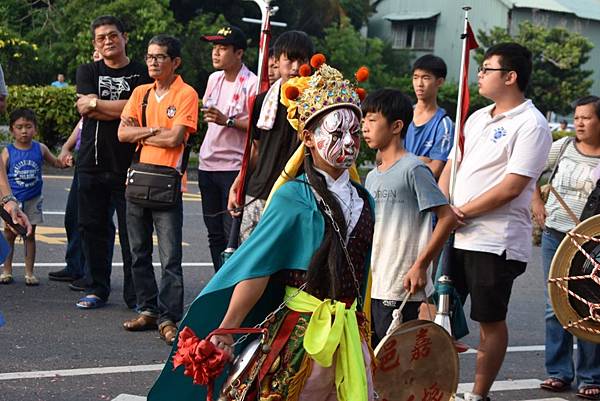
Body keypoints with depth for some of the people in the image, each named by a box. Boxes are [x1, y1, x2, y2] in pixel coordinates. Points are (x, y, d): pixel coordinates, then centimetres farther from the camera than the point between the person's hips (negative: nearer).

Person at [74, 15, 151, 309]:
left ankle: (135, 293, 4)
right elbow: (84, 108, -3)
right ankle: (97, 289, 18)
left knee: (132, 230, -3)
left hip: (128, 166, -3)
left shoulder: (142, 75, 4)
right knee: (93, 228, 7)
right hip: (92, 164, 3)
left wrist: (95, 103, -5)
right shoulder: (88, 72, 12)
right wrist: (120, 109, -8)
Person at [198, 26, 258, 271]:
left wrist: (227, 120, -23)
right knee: (214, 232, 13)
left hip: (234, 166, -8)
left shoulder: (252, 84, -11)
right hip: (208, 165, 8)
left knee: (233, 232, -9)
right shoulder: (214, 79, 12)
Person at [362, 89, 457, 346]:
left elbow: (448, 218, -14)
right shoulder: (372, 177, 14)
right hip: (371, 287, 8)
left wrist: (421, 265, -16)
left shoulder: (413, 169, -11)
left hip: (401, 289, -8)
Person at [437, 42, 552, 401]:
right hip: (454, 235, 8)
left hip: (495, 242, -8)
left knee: (491, 320, 3)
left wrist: (463, 212, -14)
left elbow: (512, 186, -18)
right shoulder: (478, 118, 15)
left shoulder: (531, 125, -11)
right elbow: (452, 165, 17)